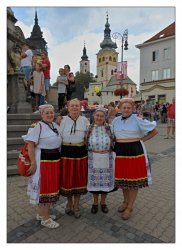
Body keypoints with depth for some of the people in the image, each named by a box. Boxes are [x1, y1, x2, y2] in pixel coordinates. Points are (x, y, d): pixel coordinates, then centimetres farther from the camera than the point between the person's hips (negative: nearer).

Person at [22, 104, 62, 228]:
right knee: (43, 188, 4)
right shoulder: (39, 126, -12)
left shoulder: (56, 125, 9)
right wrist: (33, 163, -20)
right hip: (43, 161, -8)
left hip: (55, 161, 8)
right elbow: (30, 145, -17)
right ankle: (45, 219, 20)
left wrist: (58, 159, 14)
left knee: (51, 187, 17)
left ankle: (43, 213, 37)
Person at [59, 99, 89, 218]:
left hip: (80, 152, 2)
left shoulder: (85, 120, 5)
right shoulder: (62, 120, 0)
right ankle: (69, 203, 34)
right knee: (67, 179, 6)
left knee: (79, 178, 9)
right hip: (66, 152, -1)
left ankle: (76, 205, 31)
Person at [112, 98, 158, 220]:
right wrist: (116, 143, 2)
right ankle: (126, 201, 37)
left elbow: (154, 131, 0)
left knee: (134, 180, 5)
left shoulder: (137, 120, -7)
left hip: (135, 151, -4)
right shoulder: (115, 121, 5)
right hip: (119, 152, 4)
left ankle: (130, 207, 22)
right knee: (122, 179, 14)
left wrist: (141, 140, -4)